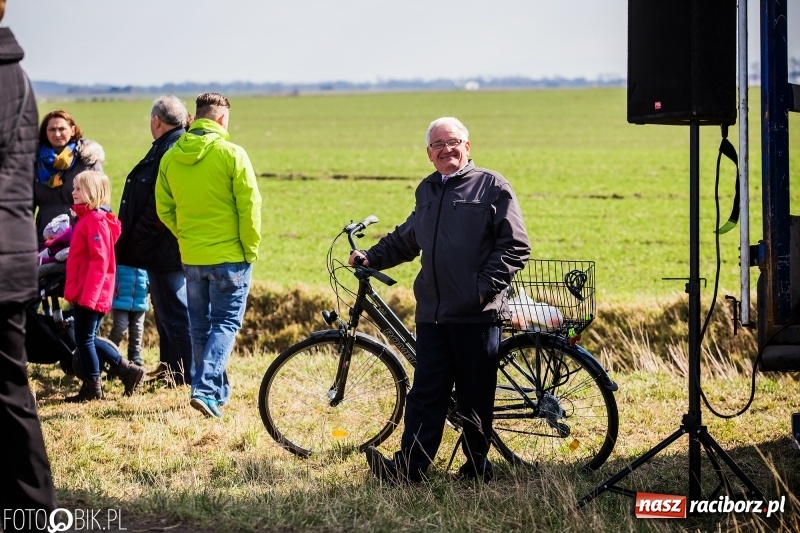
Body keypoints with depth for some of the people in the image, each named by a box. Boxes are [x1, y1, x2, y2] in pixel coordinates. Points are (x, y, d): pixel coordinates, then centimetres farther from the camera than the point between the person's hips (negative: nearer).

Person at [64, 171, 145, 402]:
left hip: (91, 294, -10)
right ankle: (127, 370, 20)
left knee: (84, 339, -1)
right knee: (87, 339, 14)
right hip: (83, 293, 10)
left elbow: (99, 261, -22)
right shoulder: (86, 217, 15)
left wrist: (88, 294, -24)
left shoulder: (96, 220, -15)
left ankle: (92, 388, 9)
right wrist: (75, 291, 21)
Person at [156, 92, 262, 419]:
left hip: (191, 257, 4)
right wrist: (251, 247, -2)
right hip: (229, 256, -4)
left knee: (200, 327, 16)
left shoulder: (171, 157, 1)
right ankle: (205, 389, -13)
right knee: (225, 324, 2)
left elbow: (164, 210, 6)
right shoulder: (231, 154, -12)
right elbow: (249, 205, -12)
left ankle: (218, 392, 24)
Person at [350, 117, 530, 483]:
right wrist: (371, 256, 22)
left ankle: (477, 467, 13)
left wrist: (486, 287, -13)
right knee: (425, 392, 2)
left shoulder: (492, 187, 0)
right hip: (432, 313, 5)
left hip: (478, 314, -5)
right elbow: (405, 239, 34)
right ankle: (409, 465, 0)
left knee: (475, 397, 2)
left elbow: (515, 246, -5)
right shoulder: (427, 191, 19)